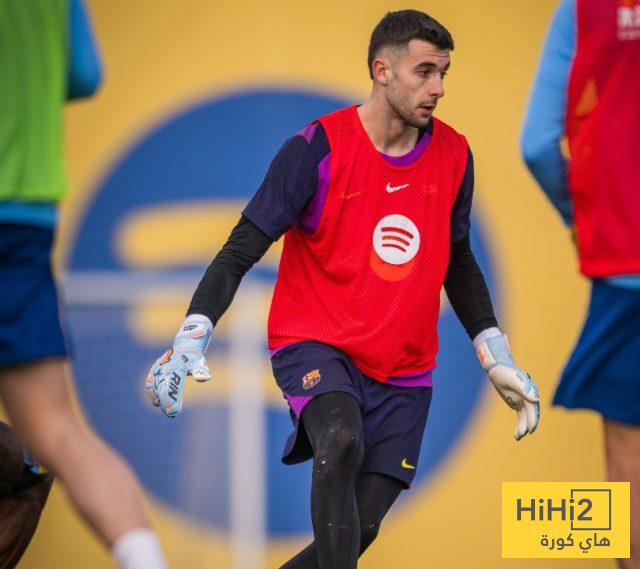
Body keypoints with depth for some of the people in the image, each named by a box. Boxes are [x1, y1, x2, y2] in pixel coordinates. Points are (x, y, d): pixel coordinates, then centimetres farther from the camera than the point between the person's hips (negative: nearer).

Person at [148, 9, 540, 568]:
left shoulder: (453, 156, 4)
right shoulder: (319, 148, -11)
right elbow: (241, 251, -10)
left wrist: (498, 361, 19)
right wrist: (190, 341, -23)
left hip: (404, 374, 5)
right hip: (315, 344, -5)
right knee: (341, 443, -36)